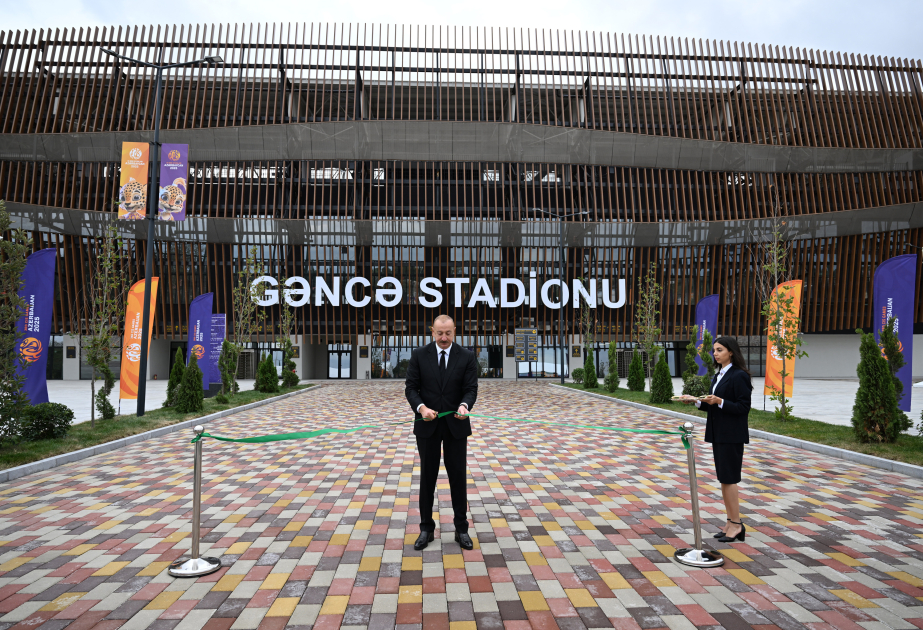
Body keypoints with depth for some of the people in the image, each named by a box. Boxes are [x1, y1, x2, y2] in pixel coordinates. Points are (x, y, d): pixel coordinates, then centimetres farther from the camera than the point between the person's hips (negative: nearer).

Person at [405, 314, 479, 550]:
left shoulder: (467, 357, -3)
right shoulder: (419, 355, -2)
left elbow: (471, 389, -8)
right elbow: (411, 387, -4)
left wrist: (464, 405, -29)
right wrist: (421, 407, -23)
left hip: (456, 425, 0)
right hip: (427, 424, 0)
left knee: (458, 476, 7)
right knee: (427, 477, 9)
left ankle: (461, 529, 21)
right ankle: (426, 528, 23)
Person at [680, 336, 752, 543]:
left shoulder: (739, 376, -13)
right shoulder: (719, 375, 15)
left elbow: (744, 407, -16)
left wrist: (720, 401, -25)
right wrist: (696, 401, 4)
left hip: (732, 436, -9)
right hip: (718, 434, 9)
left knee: (728, 479, -5)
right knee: (724, 479, 12)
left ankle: (737, 525, 6)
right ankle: (731, 522, 20)